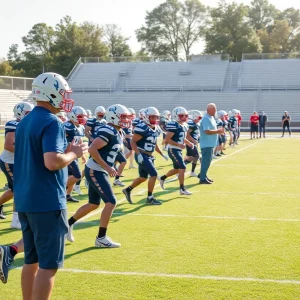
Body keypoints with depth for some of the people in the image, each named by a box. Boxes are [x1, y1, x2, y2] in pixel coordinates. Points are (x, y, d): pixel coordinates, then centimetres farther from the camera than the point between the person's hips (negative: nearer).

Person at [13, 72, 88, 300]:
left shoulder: (25, 122, 14)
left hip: (25, 200, 9)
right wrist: (74, 153, -9)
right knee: (48, 264, -2)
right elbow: (52, 162, -26)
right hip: (47, 202, -9)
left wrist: (65, 150, 13)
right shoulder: (52, 123, -15)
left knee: (32, 260, 17)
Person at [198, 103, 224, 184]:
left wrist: (218, 131, 3)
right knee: (206, 161, -6)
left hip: (210, 144, 10)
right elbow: (207, 131, -27)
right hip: (207, 144, -10)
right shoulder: (206, 119, -18)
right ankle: (202, 179, -1)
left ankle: (202, 175, 27)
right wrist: (218, 131, -19)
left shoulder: (211, 118, 14)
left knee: (207, 160, 17)